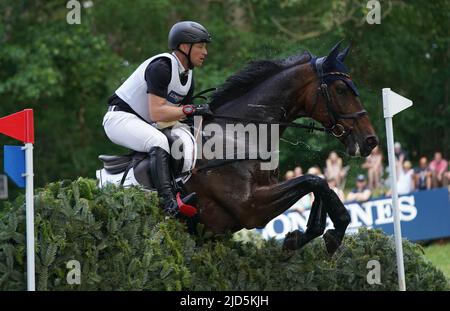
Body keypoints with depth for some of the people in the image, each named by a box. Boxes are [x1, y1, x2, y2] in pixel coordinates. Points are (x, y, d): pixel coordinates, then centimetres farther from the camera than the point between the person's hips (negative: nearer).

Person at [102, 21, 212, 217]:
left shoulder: (188, 77, 10)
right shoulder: (161, 67, -21)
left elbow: (182, 116, 13)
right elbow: (157, 113, -28)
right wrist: (191, 110, -33)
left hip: (145, 124, 11)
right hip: (120, 116, -11)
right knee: (159, 141, -35)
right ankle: (168, 201, -47)